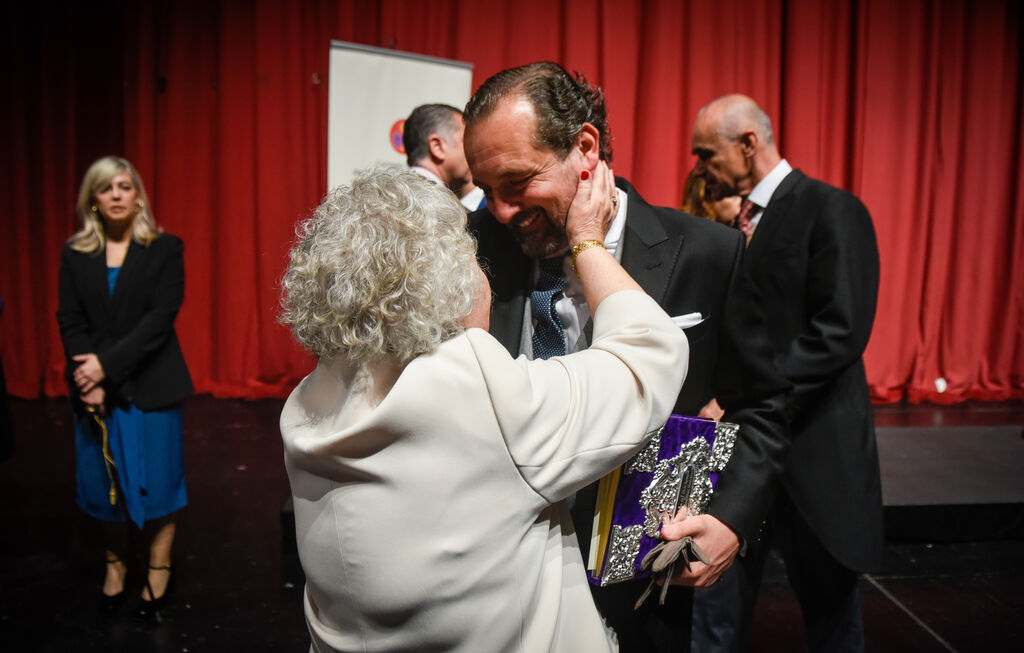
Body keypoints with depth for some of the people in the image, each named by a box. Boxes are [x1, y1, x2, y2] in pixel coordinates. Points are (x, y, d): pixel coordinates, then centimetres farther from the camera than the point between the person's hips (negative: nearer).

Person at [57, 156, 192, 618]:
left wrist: (108, 364, -17)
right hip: (94, 387, 3)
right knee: (104, 480, 11)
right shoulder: (75, 254, 6)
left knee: (155, 476, 5)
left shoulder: (164, 249, -3)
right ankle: (115, 562, 30)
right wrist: (89, 381, -13)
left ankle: (159, 569, 21)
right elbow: (69, 320, 0)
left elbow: (160, 318, -11)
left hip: (151, 386, -3)